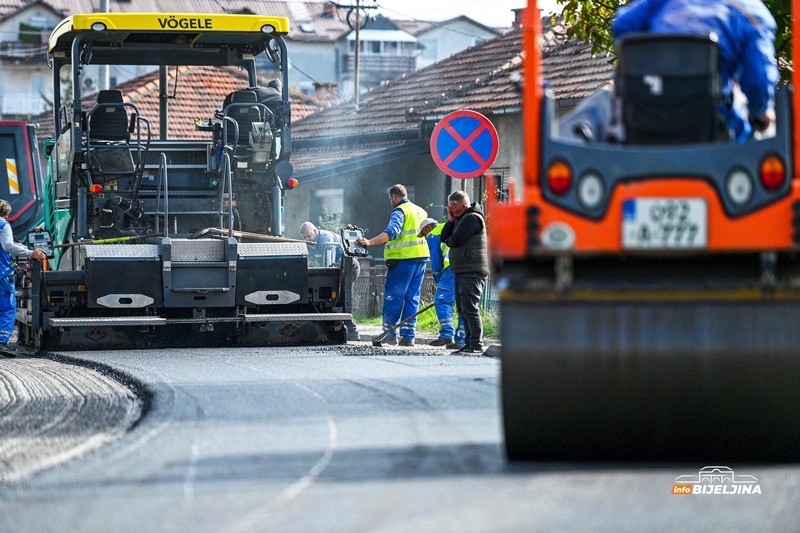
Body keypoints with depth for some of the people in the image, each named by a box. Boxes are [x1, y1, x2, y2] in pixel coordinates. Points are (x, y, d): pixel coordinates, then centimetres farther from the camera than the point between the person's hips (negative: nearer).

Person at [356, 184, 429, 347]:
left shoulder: (400, 211, -8)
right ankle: (408, 335, 5)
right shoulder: (421, 211, 18)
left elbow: (392, 231, -24)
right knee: (412, 297, 9)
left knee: (392, 296, -1)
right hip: (421, 257, 8)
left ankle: (390, 333, -1)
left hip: (403, 258, -8)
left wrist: (370, 242, -30)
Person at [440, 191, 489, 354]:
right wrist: (450, 220, 2)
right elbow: (444, 237, 14)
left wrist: (448, 241, 4)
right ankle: (470, 343, 14)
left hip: (472, 271, -10)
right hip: (461, 271, 10)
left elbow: (455, 240, -19)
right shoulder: (460, 218, 20)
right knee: (463, 309, 11)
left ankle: (476, 345, -13)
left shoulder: (473, 218, -12)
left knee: (469, 308, -13)